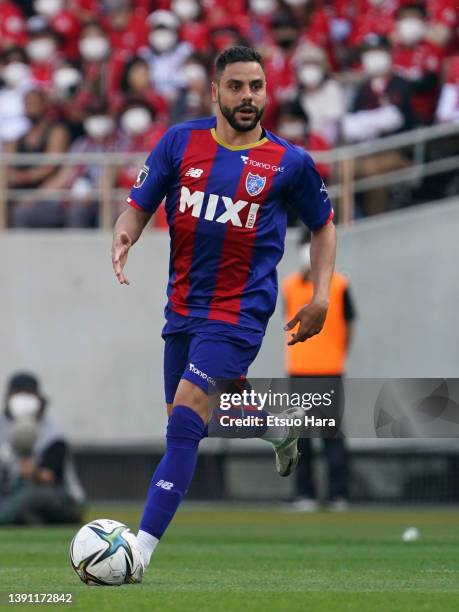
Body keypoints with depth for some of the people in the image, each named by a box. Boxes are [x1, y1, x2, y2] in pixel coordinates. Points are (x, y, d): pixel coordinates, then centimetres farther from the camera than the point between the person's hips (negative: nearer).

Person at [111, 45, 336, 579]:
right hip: (183, 307, 5)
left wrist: (321, 296, 2)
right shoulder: (180, 142, 0)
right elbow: (140, 205, 2)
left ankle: (143, 545, -20)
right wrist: (124, 235, -21)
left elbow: (322, 225, 12)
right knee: (185, 417, 18)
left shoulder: (290, 163, -4)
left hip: (240, 310, -5)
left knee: (185, 420, -18)